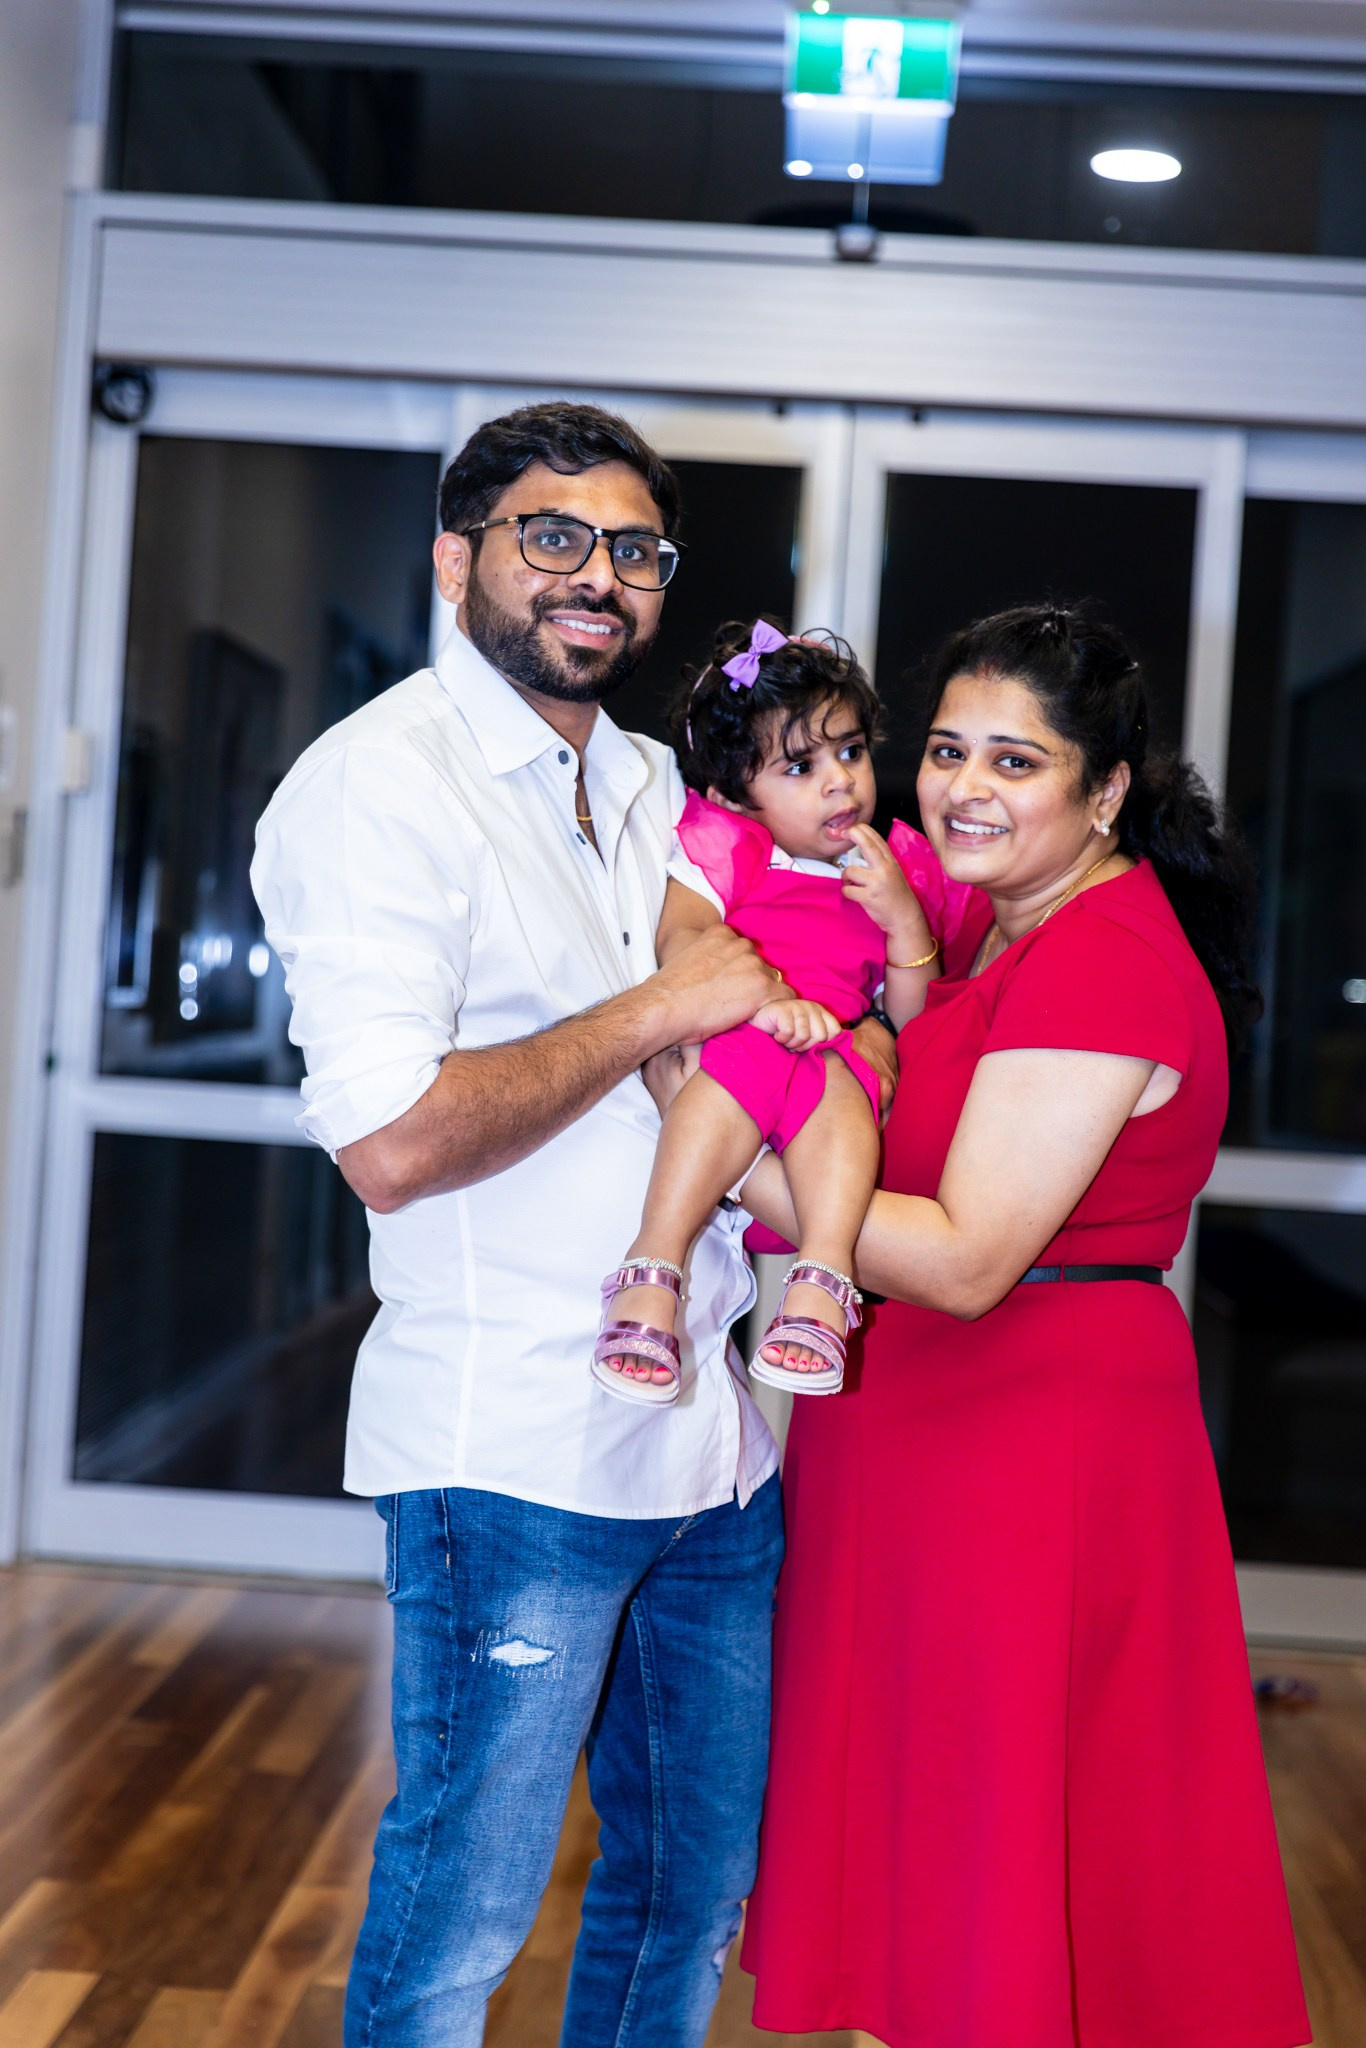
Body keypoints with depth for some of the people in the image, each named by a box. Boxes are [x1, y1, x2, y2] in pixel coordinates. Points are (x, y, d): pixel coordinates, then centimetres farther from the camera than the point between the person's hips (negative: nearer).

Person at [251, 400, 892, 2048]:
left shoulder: (658, 789, 14)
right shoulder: (382, 778, -11)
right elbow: (393, 1142, -22)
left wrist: (874, 985, 5)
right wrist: (660, 1011, -15)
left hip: (717, 1430, 8)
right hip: (516, 1445, -8)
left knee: (700, 1876, 19)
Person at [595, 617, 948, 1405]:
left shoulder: (893, 869, 21)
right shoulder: (723, 843, 13)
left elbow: (918, 1023, 17)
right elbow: (680, 941, -8)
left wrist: (904, 918, 2)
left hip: (835, 1054, 2)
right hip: (724, 1040, -2)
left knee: (837, 1084, -34)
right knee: (750, 1060, -37)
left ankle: (823, 1282, -46)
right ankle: (654, 1268, -41)